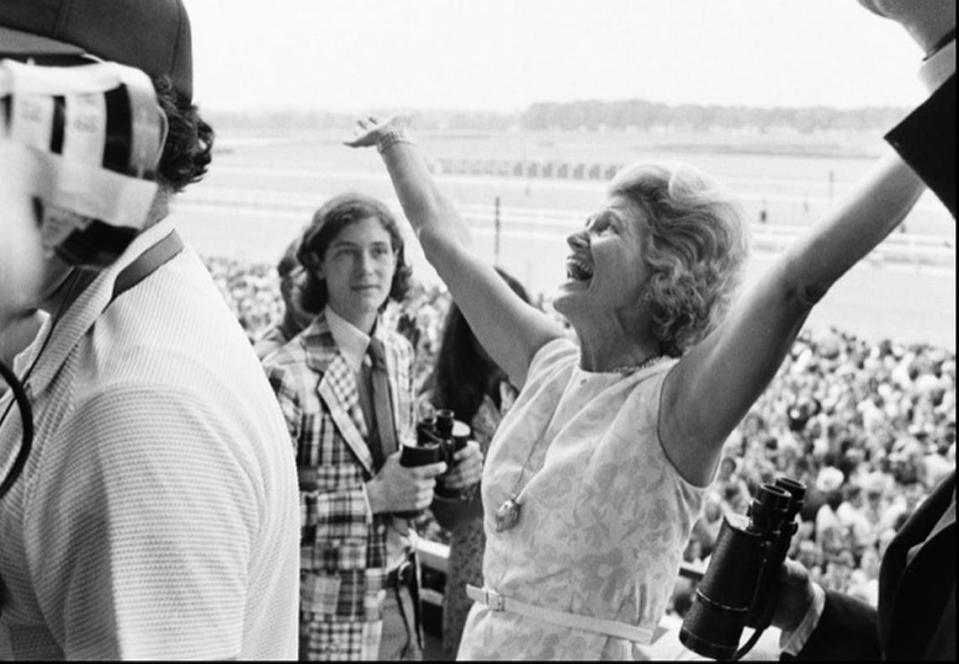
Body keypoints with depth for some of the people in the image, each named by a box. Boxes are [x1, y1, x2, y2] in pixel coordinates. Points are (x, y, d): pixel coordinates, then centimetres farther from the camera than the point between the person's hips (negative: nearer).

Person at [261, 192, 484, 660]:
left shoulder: (399, 354, 4)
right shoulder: (288, 375, -18)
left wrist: (442, 469, -3)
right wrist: (373, 496, -24)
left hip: (401, 604, 6)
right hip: (327, 620, -6)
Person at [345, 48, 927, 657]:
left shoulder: (674, 401, -17)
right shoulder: (552, 366, 0)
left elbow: (802, 275, -30)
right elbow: (444, 239, 12)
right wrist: (398, 143, 23)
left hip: (589, 646, -6)